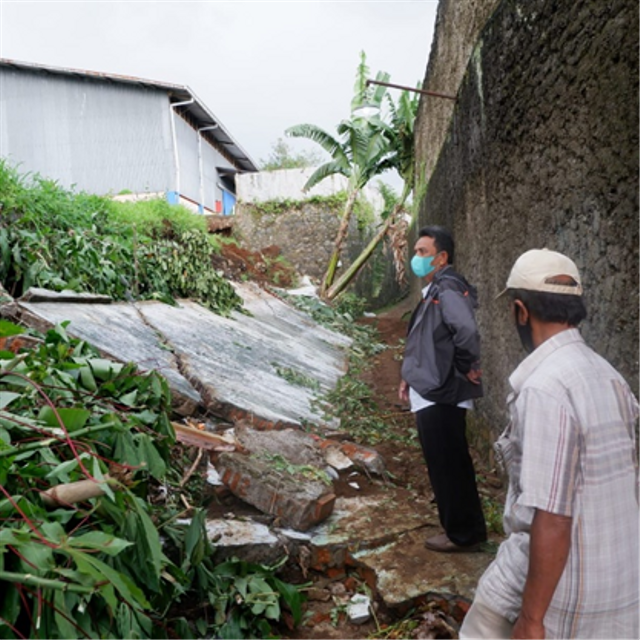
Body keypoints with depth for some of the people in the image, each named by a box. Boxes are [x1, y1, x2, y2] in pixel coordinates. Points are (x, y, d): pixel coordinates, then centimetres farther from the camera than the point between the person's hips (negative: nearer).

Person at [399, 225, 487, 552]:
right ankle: (466, 529, 35)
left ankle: (463, 534, 18)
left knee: (447, 467, 2)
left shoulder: (448, 289, -17)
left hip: (441, 397, -10)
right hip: (431, 394, 10)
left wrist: (468, 368, -20)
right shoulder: (433, 291, 15)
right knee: (449, 465, 20)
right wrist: (410, 377, 16)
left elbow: (466, 332, -33)